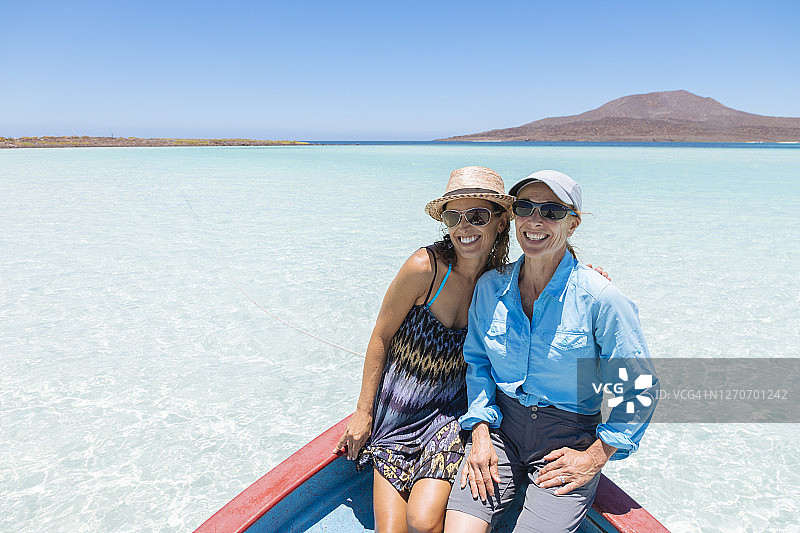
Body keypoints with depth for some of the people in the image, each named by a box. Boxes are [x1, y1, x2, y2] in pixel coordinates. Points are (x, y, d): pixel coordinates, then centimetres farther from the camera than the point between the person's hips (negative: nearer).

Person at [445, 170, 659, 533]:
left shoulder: (599, 297, -13)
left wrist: (595, 457, -7)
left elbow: (640, 388, -5)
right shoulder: (490, 287, -1)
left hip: (569, 442, -2)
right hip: (501, 428, 3)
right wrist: (480, 434, -1)